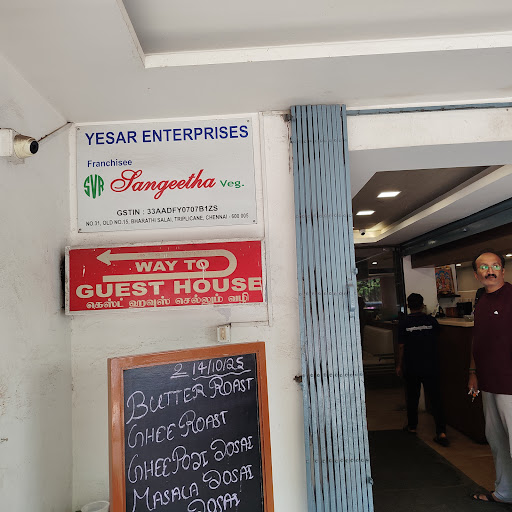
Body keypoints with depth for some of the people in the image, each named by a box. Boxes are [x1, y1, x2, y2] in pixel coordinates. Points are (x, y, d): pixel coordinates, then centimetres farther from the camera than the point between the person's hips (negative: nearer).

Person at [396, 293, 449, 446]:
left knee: (412, 397, 14)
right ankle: (441, 432, -4)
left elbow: (401, 346, -5)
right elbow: (436, 340, 14)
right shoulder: (432, 321, -3)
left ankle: (412, 426, 27)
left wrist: (399, 365, 6)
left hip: (411, 367, -1)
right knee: (435, 398, 2)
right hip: (431, 367, 1)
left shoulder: (404, 322, -9)